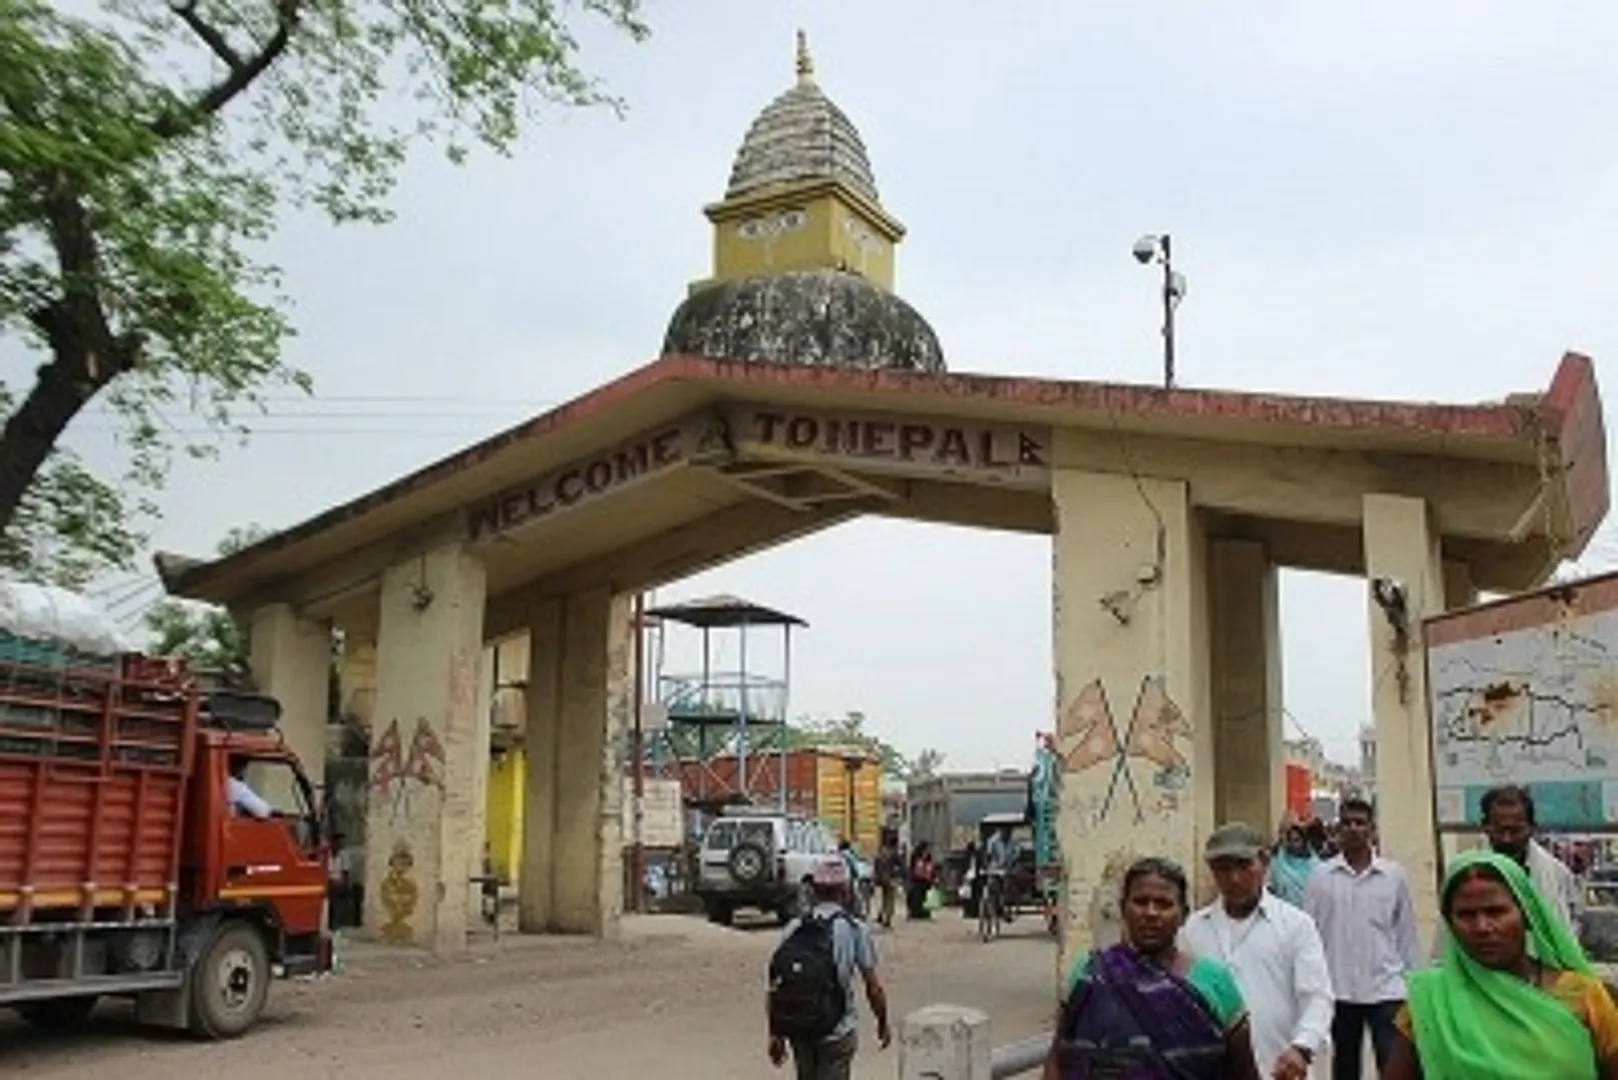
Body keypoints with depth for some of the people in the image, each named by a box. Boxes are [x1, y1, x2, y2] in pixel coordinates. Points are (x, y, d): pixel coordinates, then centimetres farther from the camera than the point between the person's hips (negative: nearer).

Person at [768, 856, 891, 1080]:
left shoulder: (792, 930, 1)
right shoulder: (855, 930, -9)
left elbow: (776, 989, 1)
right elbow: (873, 988, -6)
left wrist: (776, 1034, 10)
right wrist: (883, 1024, 10)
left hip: (798, 1033, 4)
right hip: (837, 1031, -4)